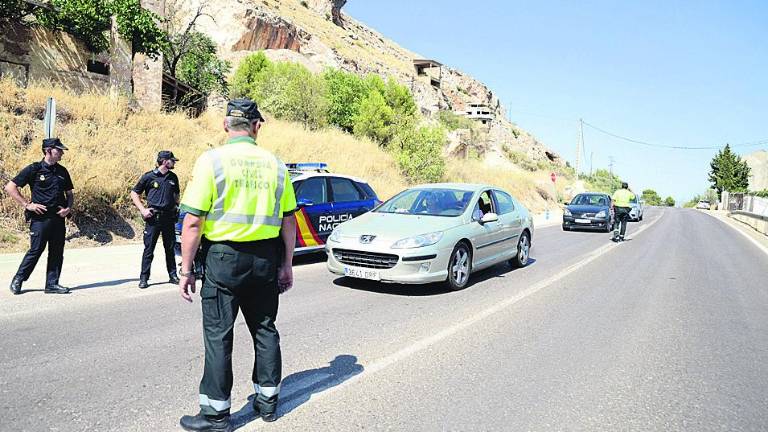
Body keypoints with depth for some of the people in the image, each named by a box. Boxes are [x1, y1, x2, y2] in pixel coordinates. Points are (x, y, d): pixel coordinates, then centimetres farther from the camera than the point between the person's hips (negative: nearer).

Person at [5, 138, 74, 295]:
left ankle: (52, 284, 12)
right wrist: (27, 204, -8)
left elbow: (69, 193, 21)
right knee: (35, 250, -2)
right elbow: (10, 187, -3)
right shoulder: (34, 169, -3)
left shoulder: (62, 171, 12)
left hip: (58, 218, 5)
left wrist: (68, 208, 3)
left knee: (57, 252, 5)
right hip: (40, 218, -5)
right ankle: (18, 280, 16)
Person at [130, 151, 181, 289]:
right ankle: (144, 278, 6)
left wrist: (178, 207, 11)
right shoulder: (149, 176, -3)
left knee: (170, 248, 10)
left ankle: (173, 275, 19)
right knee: (149, 249, -1)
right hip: (153, 217, -4)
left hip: (169, 217, 4)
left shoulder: (173, 177, 11)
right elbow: (134, 193, 3)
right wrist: (142, 210, -7)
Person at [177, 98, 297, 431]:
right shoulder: (275, 164, 4)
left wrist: (186, 270, -5)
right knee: (265, 329, 16)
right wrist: (286, 265, 13)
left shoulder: (211, 160, -8)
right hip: (266, 260, 4)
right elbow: (289, 221, 5)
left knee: (218, 335, 6)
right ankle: (268, 400, 28)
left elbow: (193, 222, -12)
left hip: (224, 257, -4)